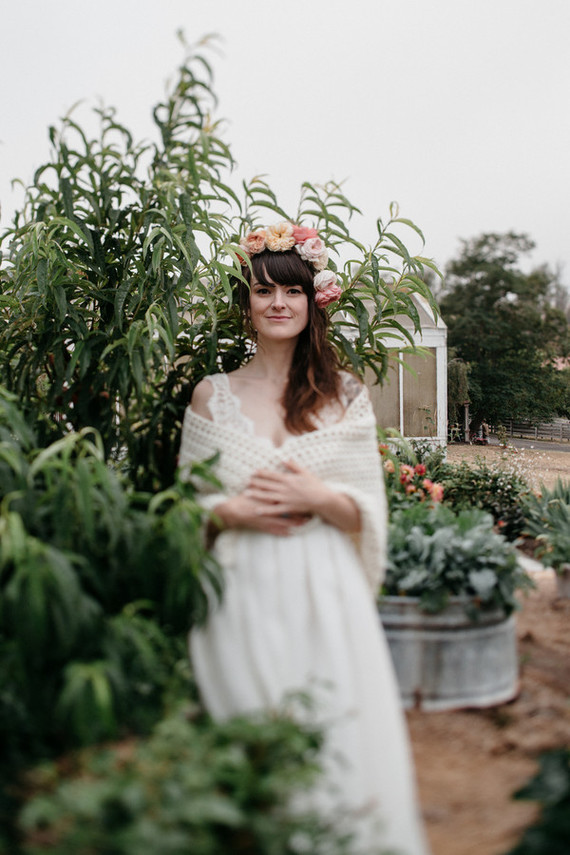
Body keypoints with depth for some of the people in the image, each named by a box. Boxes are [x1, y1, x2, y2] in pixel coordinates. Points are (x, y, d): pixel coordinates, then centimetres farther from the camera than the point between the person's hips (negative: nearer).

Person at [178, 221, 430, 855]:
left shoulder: (344, 395, 5)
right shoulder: (212, 395, 6)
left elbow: (368, 512, 4)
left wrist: (318, 497, -15)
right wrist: (235, 512, -11)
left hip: (327, 594, 0)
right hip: (244, 596, 0)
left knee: (343, 740, 2)